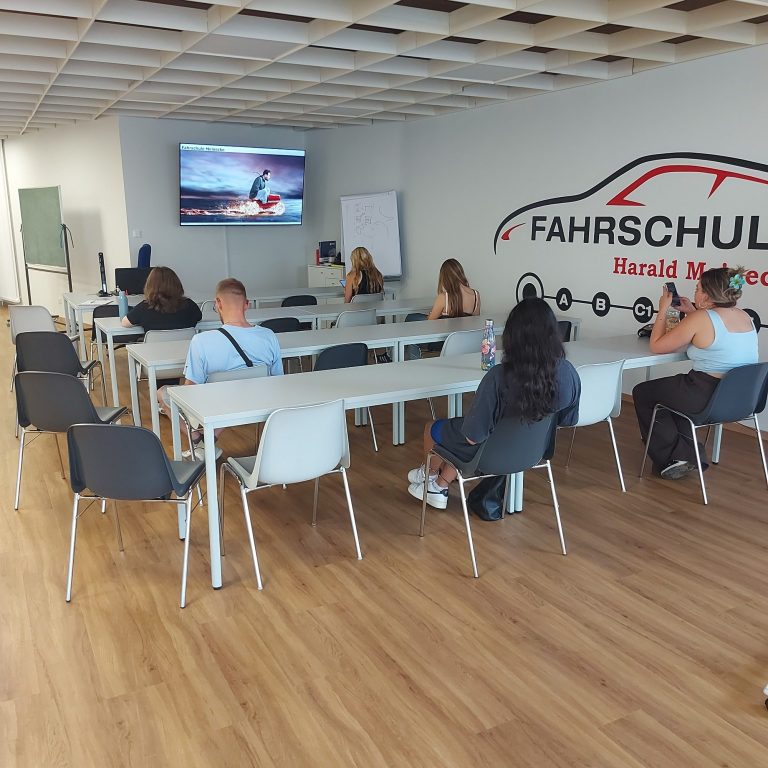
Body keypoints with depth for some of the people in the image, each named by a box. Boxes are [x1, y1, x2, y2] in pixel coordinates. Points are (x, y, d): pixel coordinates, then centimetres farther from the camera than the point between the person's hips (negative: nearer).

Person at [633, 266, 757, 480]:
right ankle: (689, 453, 25)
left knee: (642, 393, 12)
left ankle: (674, 456, 13)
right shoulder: (745, 317, 7)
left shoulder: (700, 318, -16)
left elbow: (657, 346, -8)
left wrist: (663, 310, 1)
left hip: (709, 396, -8)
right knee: (673, 390, 32)